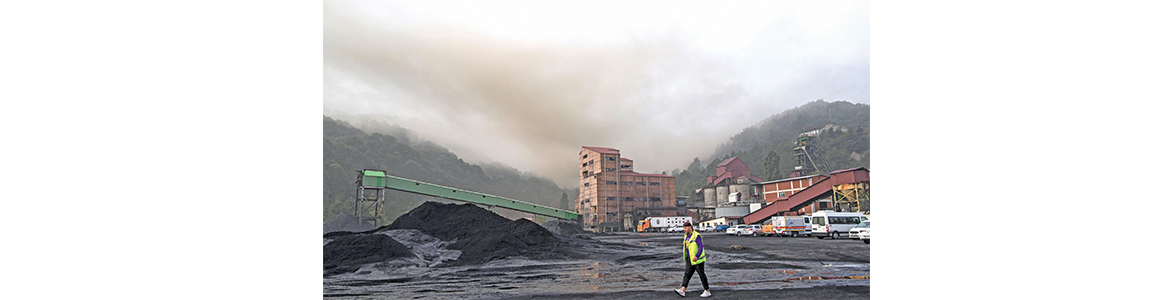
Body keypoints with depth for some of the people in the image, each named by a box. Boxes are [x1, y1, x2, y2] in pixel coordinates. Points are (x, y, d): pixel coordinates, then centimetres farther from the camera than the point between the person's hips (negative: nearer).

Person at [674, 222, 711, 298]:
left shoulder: (696, 236, -14)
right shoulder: (686, 236, 12)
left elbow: (700, 247, -22)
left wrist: (697, 256, -32)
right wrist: (685, 257, 26)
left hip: (697, 260, -8)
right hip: (689, 260, 8)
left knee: (702, 275, 1)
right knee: (687, 274, -2)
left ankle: (707, 291, 11)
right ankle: (682, 290, -9)